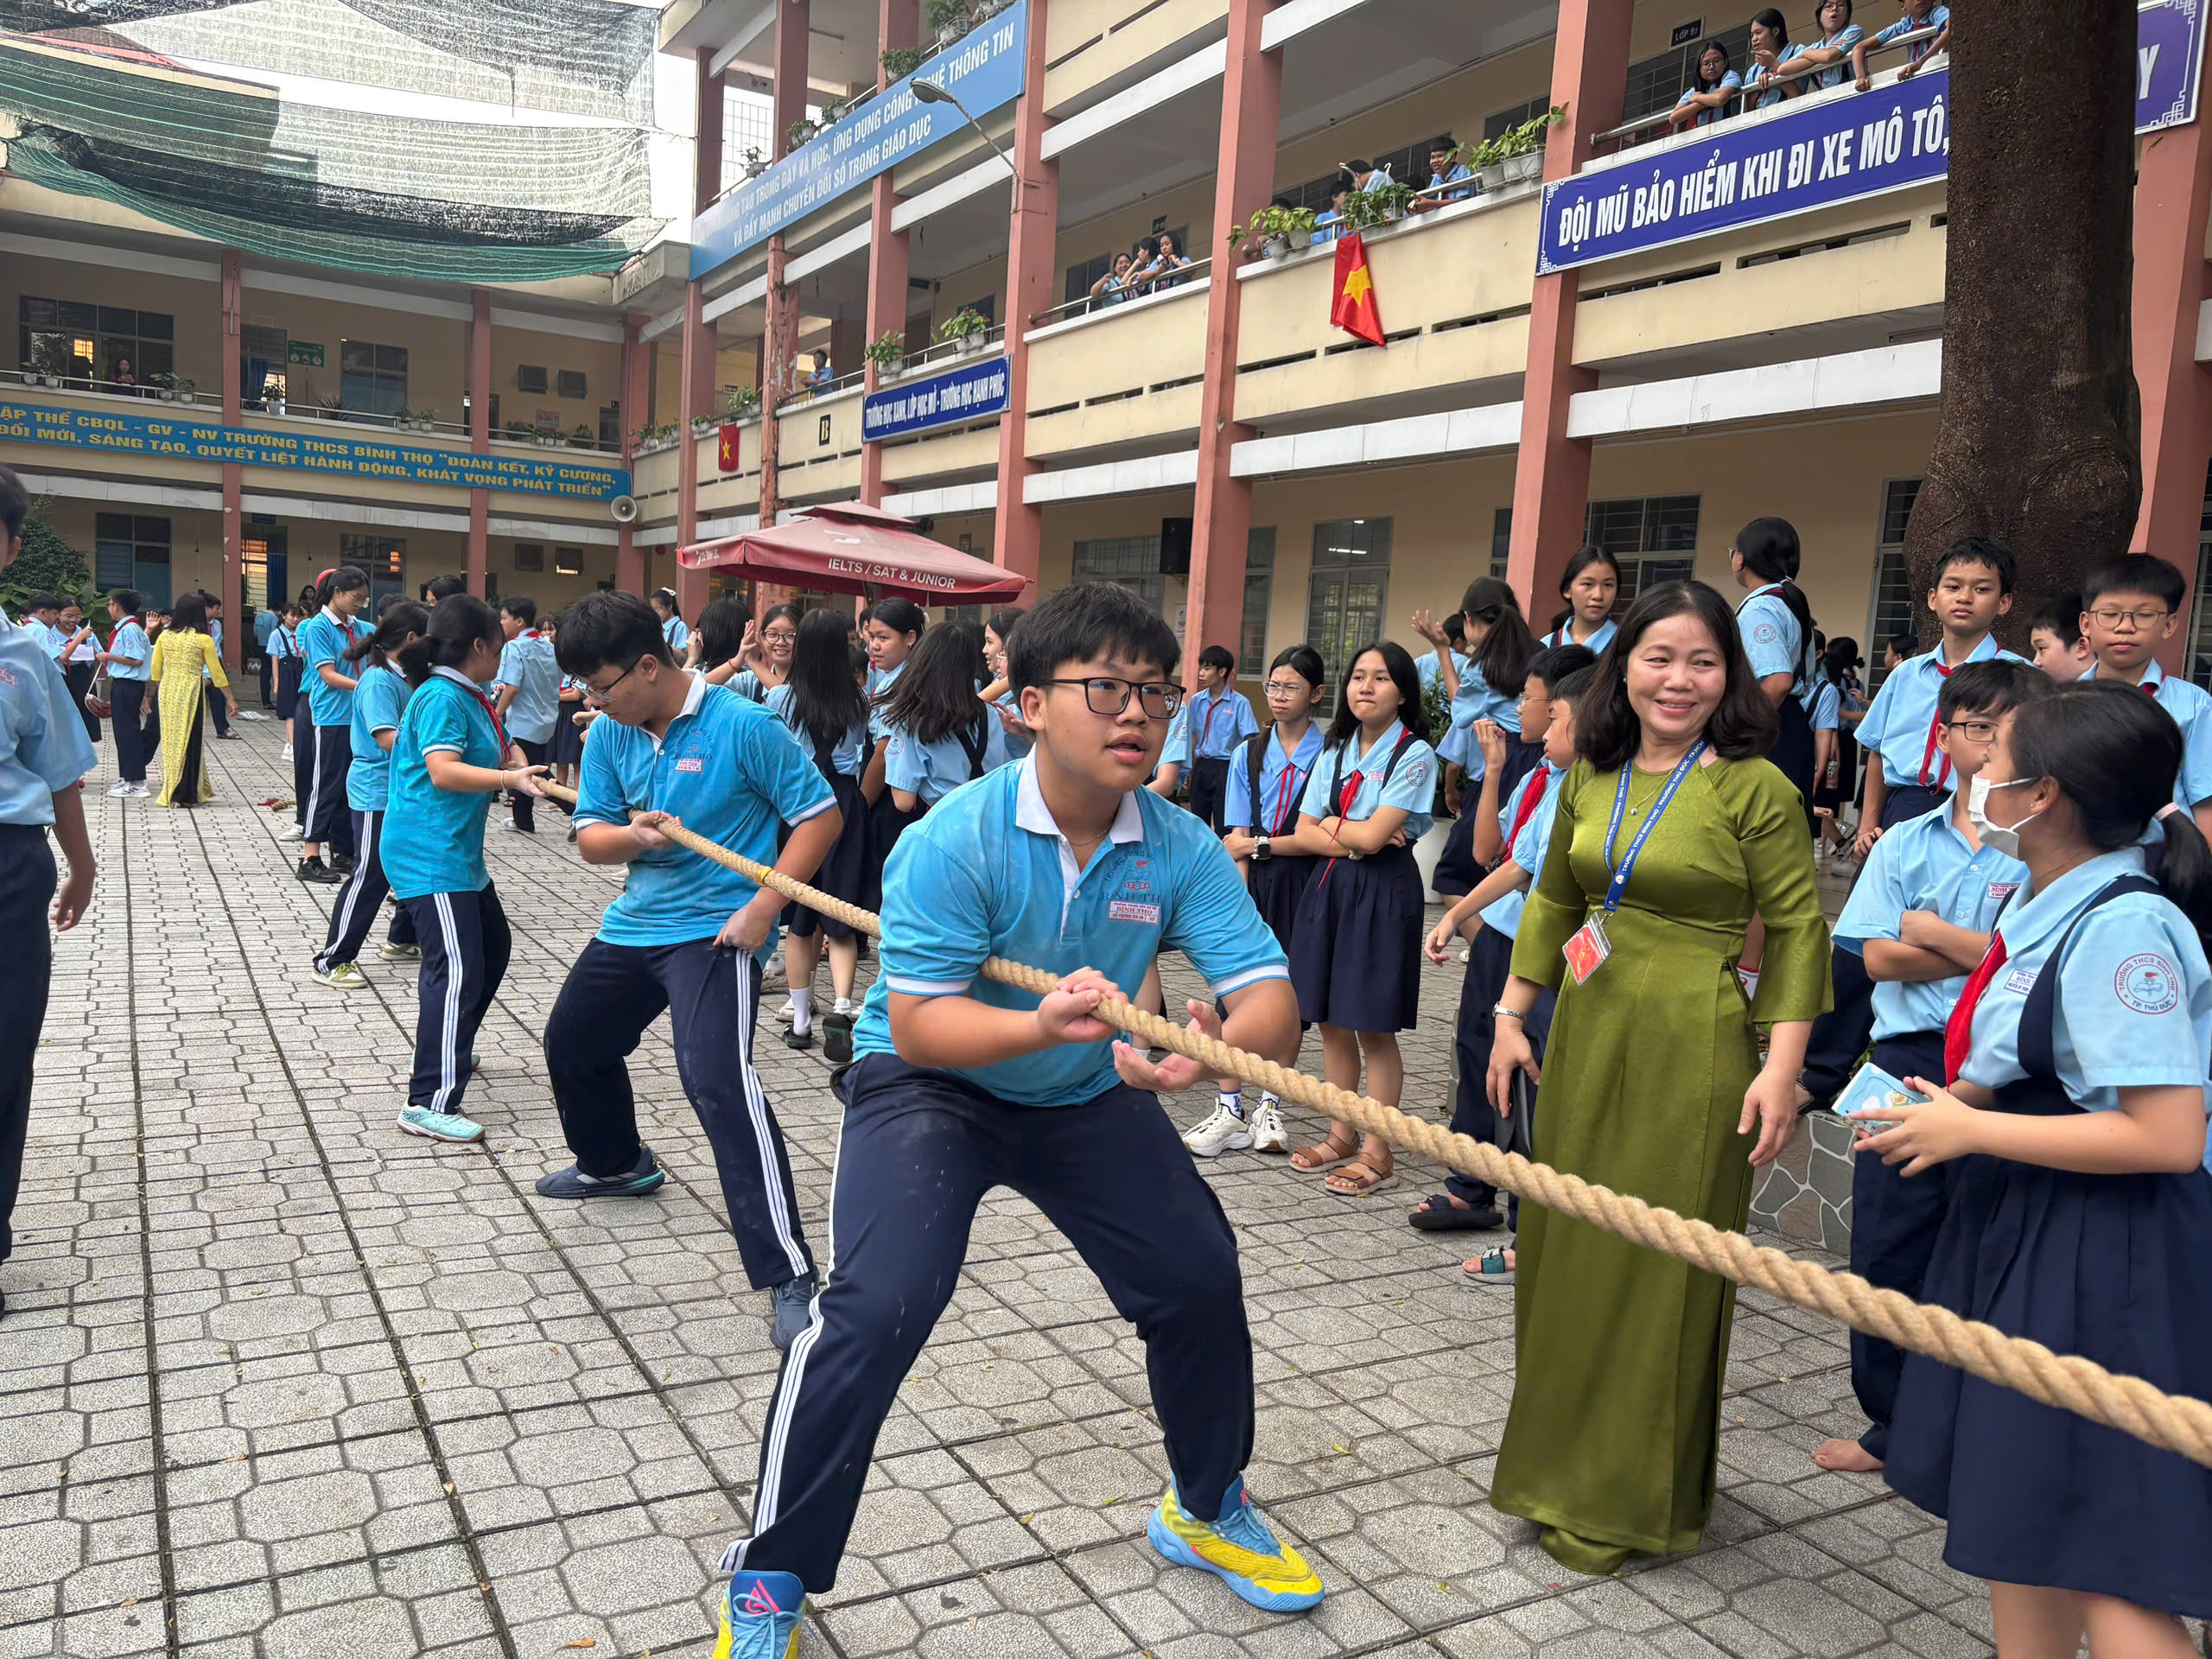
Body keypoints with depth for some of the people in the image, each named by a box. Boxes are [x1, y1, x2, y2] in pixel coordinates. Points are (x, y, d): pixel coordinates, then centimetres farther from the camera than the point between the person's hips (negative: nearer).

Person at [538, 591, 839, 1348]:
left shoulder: (743, 726, -17)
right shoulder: (610, 736, 2)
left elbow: (821, 814, -13)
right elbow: (589, 837, 6)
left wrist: (762, 907, -20)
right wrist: (631, 835, -19)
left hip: (716, 930, -8)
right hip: (636, 923, 8)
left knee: (717, 1079, -26)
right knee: (573, 1039, 25)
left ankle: (789, 1276, -23)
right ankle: (616, 1164, 55)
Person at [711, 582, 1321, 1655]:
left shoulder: (1181, 851, -16)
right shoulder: (955, 839, -27)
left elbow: (1271, 1004, -22)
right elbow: (914, 1026, -28)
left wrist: (1217, 1047, -45)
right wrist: (1042, 1023, -46)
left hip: (1088, 1096, 5)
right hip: (928, 1084, -4)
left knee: (1200, 1283, 3)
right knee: (879, 1306, -22)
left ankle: (1206, 1508, 34)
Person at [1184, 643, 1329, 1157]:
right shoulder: (1248, 753, 8)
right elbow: (1236, 838, 3)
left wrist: (1261, 845, -10)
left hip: (1300, 884, -2)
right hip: (1252, 882, 3)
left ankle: (1269, 1105, 19)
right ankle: (1230, 1112, 5)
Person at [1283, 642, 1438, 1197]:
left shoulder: (1414, 755, -8)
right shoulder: (1334, 751, 11)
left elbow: (1372, 836, -16)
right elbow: (1304, 833, 6)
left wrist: (1332, 824, 1)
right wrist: (1352, 839, -10)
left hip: (1383, 895, -6)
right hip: (1329, 888, 6)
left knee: (1374, 1029, -1)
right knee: (1331, 1021, 10)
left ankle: (1377, 1153, 9)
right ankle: (1342, 1136, 24)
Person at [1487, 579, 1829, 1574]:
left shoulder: (1755, 789, -10)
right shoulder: (1591, 776, 6)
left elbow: (1800, 931, -10)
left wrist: (1781, 1069, -15)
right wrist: (1512, 1015, 10)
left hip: (1690, 1050, -6)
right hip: (1585, 1037, 6)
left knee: (1654, 1266, 5)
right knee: (1566, 1247, 15)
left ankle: (1628, 1500, 23)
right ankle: (1562, 1462, 35)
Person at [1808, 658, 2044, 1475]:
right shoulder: (1905, 844, 8)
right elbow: (1880, 957, -1)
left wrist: (1931, 932, -8)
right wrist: (1992, 952, -8)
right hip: (1909, 1061, 3)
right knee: (1887, 1249, 8)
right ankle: (1892, 1422, 24)